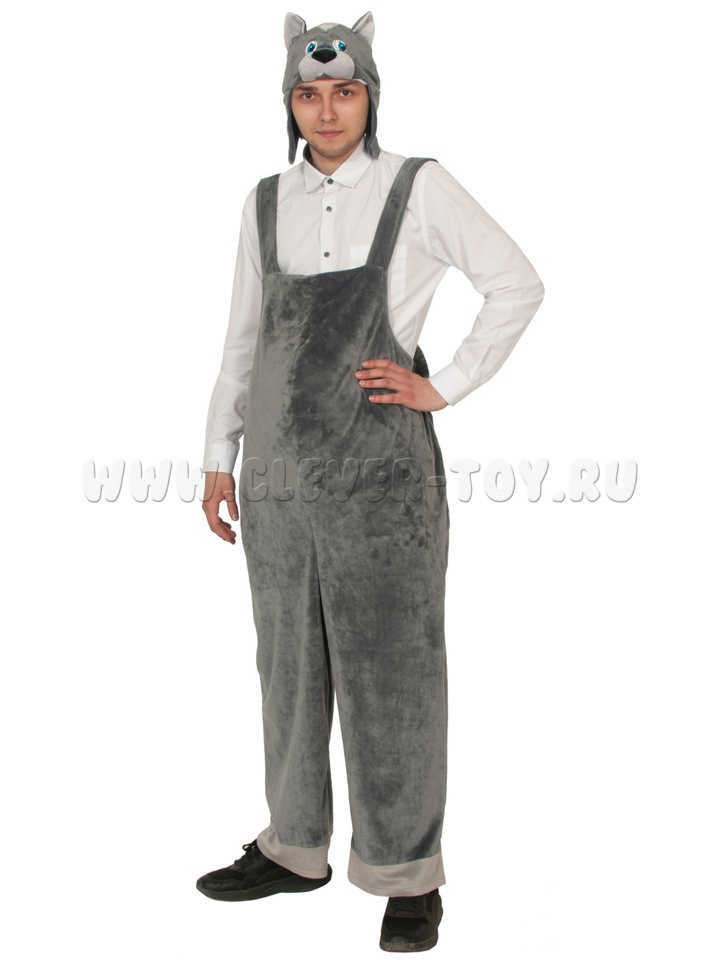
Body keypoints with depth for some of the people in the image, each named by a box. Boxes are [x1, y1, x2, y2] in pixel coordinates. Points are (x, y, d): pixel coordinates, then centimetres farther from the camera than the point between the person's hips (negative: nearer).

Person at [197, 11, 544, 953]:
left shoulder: (420, 188, -3)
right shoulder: (268, 202, 10)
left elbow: (519, 285, 1)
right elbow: (244, 336, 14)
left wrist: (446, 387, -6)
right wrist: (220, 458, 13)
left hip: (381, 473, -5)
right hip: (279, 476, 5)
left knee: (392, 673, 1)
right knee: (289, 667, 13)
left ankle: (409, 875, 15)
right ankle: (296, 848, 30)